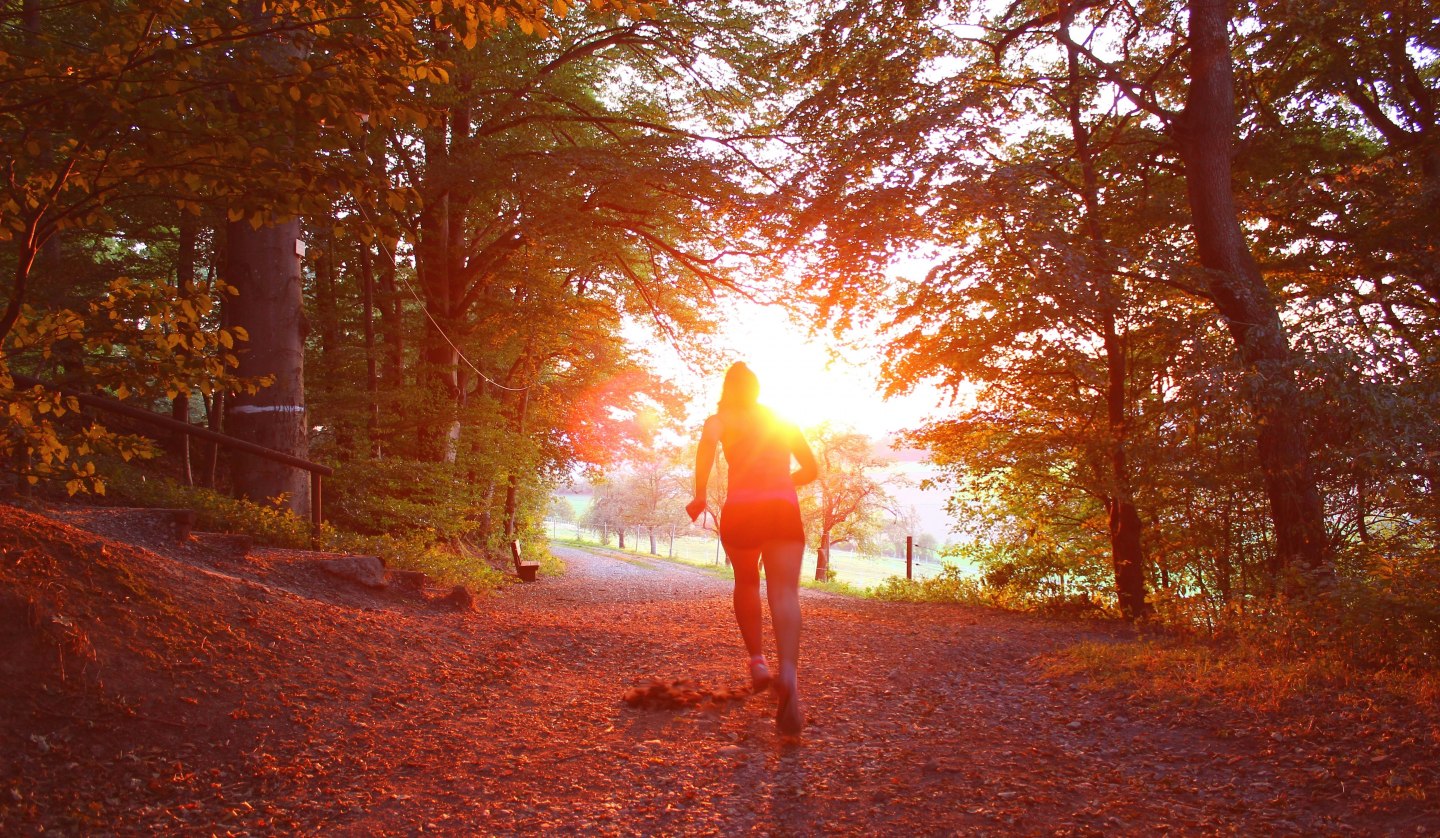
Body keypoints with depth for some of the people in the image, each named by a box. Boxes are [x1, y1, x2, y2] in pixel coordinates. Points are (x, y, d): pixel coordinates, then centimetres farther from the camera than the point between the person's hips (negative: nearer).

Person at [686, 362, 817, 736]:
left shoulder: (721, 419, 12)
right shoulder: (783, 421, 23)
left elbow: (708, 443, -13)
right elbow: (810, 469, 27)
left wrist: (699, 495, -8)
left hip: (740, 509, -1)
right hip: (784, 508, 1)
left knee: (747, 583, 25)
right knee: (784, 593, -13)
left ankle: (757, 660, 17)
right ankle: (787, 673, -35)